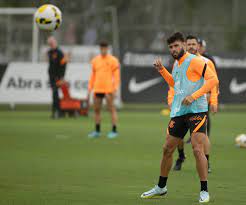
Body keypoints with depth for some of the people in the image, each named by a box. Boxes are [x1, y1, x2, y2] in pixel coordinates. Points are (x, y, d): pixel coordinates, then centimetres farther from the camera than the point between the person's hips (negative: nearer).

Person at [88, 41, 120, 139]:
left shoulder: (113, 60, -2)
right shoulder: (95, 60, 13)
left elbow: (117, 76, -5)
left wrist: (115, 89, -13)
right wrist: (90, 89, 13)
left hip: (108, 89, -5)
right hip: (97, 89, 5)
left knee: (112, 109, -4)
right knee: (96, 109, 8)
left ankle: (114, 131, -1)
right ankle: (97, 131, 17)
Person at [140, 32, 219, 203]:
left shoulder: (194, 61, -10)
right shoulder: (176, 64, 15)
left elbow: (213, 79, -17)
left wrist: (193, 96, -22)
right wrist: (162, 70, 18)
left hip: (196, 110, -8)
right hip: (178, 112, 8)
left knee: (198, 150, -17)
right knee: (167, 149, 11)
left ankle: (204, 191, -8)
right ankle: (161, 187, 27)